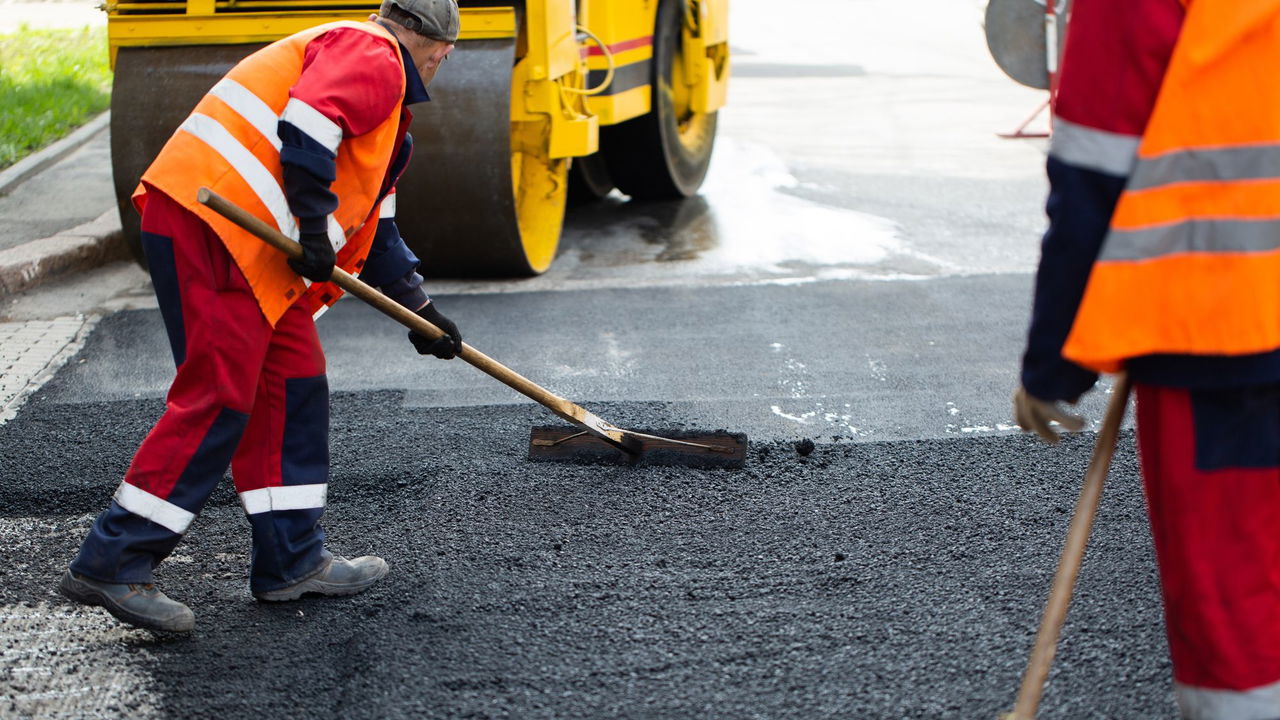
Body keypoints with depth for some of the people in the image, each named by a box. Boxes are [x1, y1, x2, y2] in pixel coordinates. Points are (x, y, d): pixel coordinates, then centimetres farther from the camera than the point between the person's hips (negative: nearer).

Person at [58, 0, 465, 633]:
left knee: (294, 385, 11)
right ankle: (112, 566, -9)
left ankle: (291, 561, 18)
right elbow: (309, 118, -21)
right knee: (219, 397, -12)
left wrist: (418, 308, 35)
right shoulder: (372, 52, -1)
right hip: (211, 224, -11)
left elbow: (373, 225, 36)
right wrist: (316, 220, -19)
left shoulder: (383, 97, 32)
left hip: (256, 245, 11)